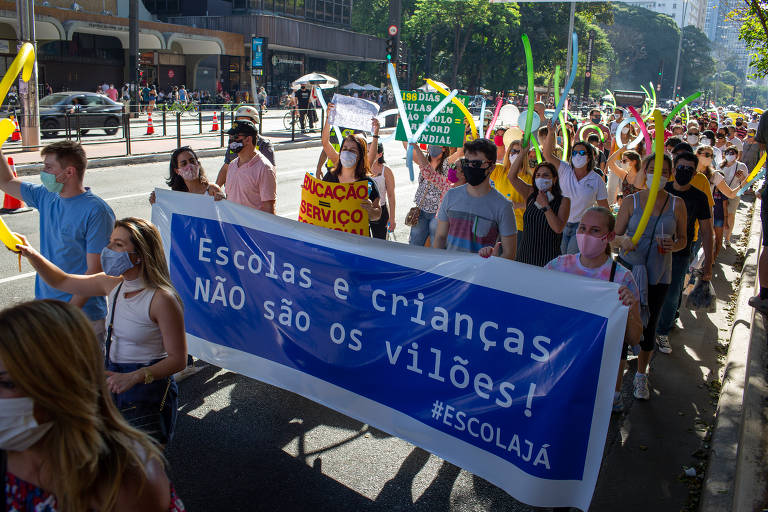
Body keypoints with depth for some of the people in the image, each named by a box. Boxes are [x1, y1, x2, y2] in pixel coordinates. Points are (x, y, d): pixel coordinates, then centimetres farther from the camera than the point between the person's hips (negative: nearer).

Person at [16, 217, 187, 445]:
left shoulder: (162, 299, -21)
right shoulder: (114, 284, 1)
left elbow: (178, 359, -19)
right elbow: (61, 282, 15)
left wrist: (134, 377, -30)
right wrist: (32, 254, 0)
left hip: (148, 391, -7)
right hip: (113, 384, 7)